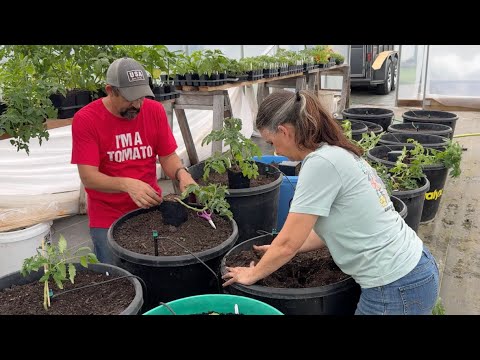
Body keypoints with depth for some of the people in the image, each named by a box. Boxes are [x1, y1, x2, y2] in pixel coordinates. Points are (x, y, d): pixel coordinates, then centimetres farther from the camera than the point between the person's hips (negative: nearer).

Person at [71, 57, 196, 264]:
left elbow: (168, 157, 1)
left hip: (151, 210, 3)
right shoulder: (86, 119, -13)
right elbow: (88, 177, -18)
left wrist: (181, 173, -21)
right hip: (107, 220, -2)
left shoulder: (155, 110, -4)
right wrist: (127, 184, -34)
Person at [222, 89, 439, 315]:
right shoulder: (338, 152, 7)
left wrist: (252, 275, 2)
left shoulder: (321, 163, -20)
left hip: (395, 289, -8)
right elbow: (331, 229, 13)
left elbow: (289, 243, -14)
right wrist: (278, 252, 18)